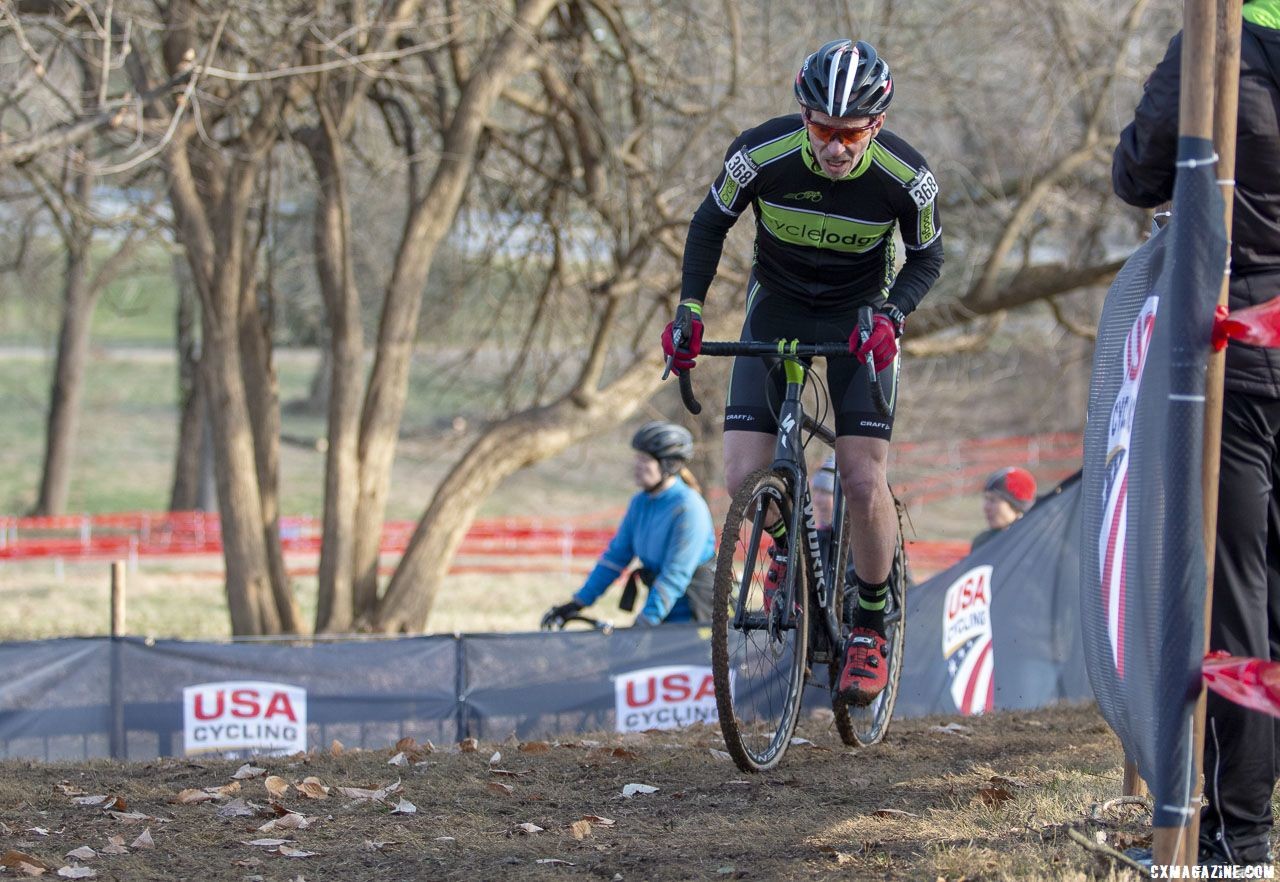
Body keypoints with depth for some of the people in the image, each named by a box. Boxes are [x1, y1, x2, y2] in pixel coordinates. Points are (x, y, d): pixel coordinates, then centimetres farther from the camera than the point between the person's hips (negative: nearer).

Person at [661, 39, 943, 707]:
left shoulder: (906, 179, -25)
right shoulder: (760, 156, -25)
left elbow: (926, 259, -6)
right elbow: (710, 225, -5)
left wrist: (891, 316, -24)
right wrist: (688, 308, -16)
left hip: (859, 317, -1)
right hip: (777, 307, 1)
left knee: (864, 482, -16)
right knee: (744, 478, -14)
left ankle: (871, 627, 6)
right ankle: (790, 544, 22)